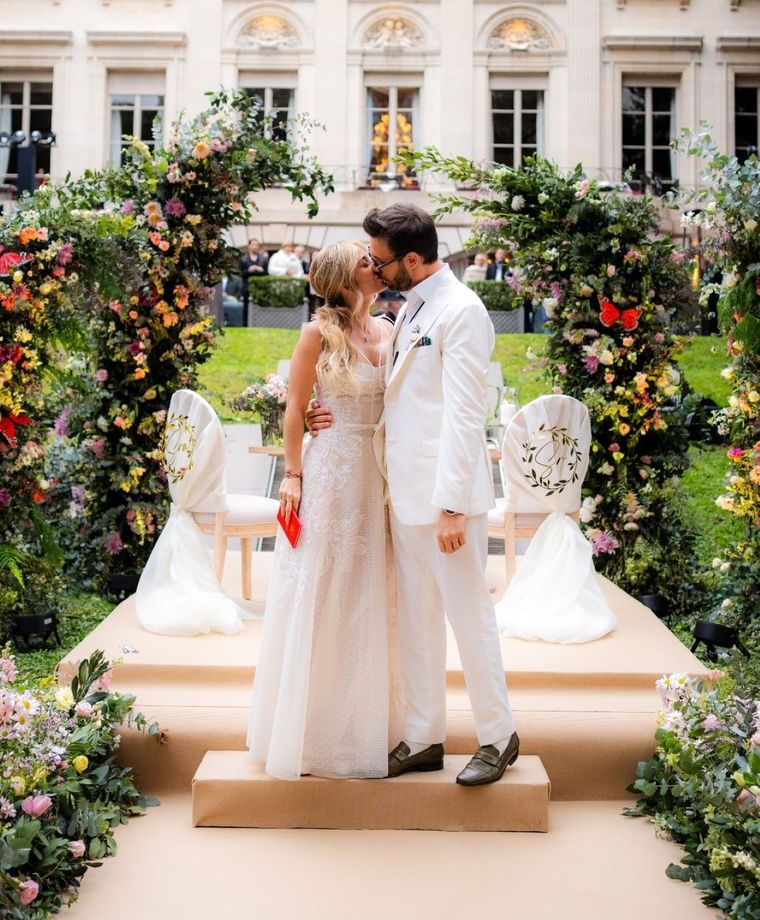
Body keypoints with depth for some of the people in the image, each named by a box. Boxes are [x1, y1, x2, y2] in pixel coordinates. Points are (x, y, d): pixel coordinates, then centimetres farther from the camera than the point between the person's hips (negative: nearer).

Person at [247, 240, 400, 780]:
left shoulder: (388, 331, 7)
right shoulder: (320, 333, -6)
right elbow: (295, 408, -4)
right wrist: (292, 474, -8)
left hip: (379, 474, 5)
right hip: (330, 469, -5)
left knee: (371, 597, 11)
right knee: (321, 595, 3)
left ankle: (365, 719, 25)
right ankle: (316, 724, 17)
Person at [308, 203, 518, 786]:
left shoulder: (461, 311, -13)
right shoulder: (411, 308, 15)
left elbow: (464, 416, -19)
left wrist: (453, 505, -22)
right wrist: (344, 419, 1)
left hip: (446, 495, -9)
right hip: (407, 492, 9)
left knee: (469, 616, 3)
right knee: (416, 620, 13)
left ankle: (498, 737, 19)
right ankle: (425, 738, 24)